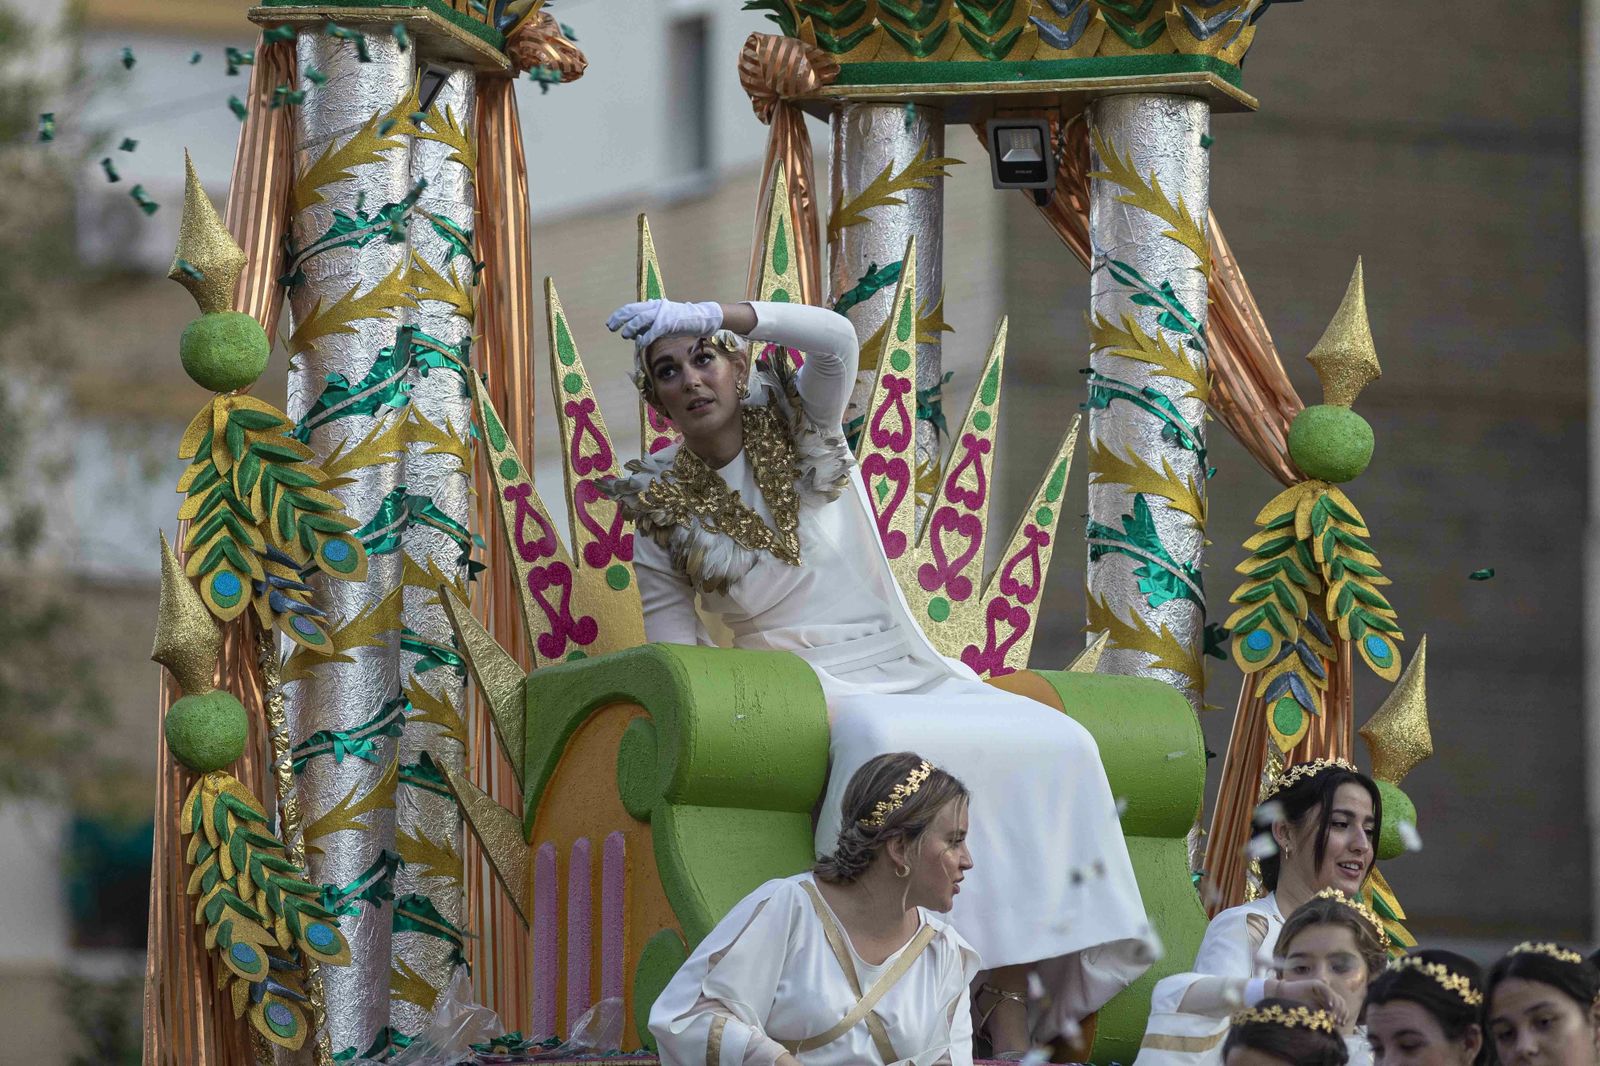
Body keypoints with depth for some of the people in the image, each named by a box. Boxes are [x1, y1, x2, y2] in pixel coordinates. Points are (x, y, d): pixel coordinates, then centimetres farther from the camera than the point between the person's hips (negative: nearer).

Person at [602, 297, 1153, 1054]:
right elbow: (674, 660, 5)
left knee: (1051, 744, -24)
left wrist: (713, 315, -19)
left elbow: (835, 339, -14)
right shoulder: (660, 510, 5)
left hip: (905, 673, 3)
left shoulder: (801, 431, 8)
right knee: (889, 746, -39)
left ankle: (1010, 1005, -30)